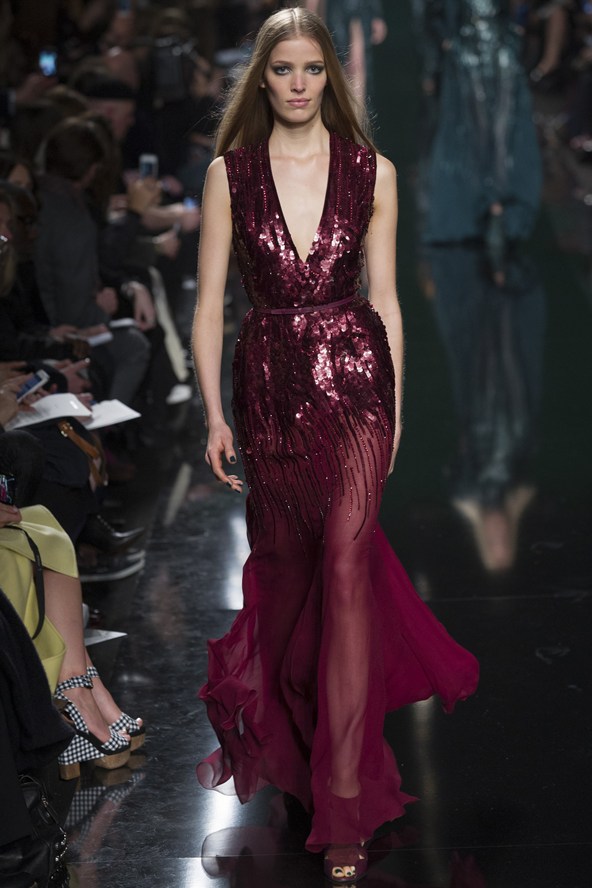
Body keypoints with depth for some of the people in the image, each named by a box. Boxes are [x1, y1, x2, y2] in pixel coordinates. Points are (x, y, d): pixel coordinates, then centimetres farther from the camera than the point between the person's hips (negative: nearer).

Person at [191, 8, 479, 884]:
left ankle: (345, 792, -8)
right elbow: (210, 302, 1)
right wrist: (213, 413, -3)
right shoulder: (230, 173, 1)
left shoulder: (372, 172, 1)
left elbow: (385, 299, 5)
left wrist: (395, 408, 6)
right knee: (283, 561, 15)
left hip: (355, 377, -1)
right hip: (269, 381, 1)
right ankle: (268, 720, 43)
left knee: (347, 561, -10)